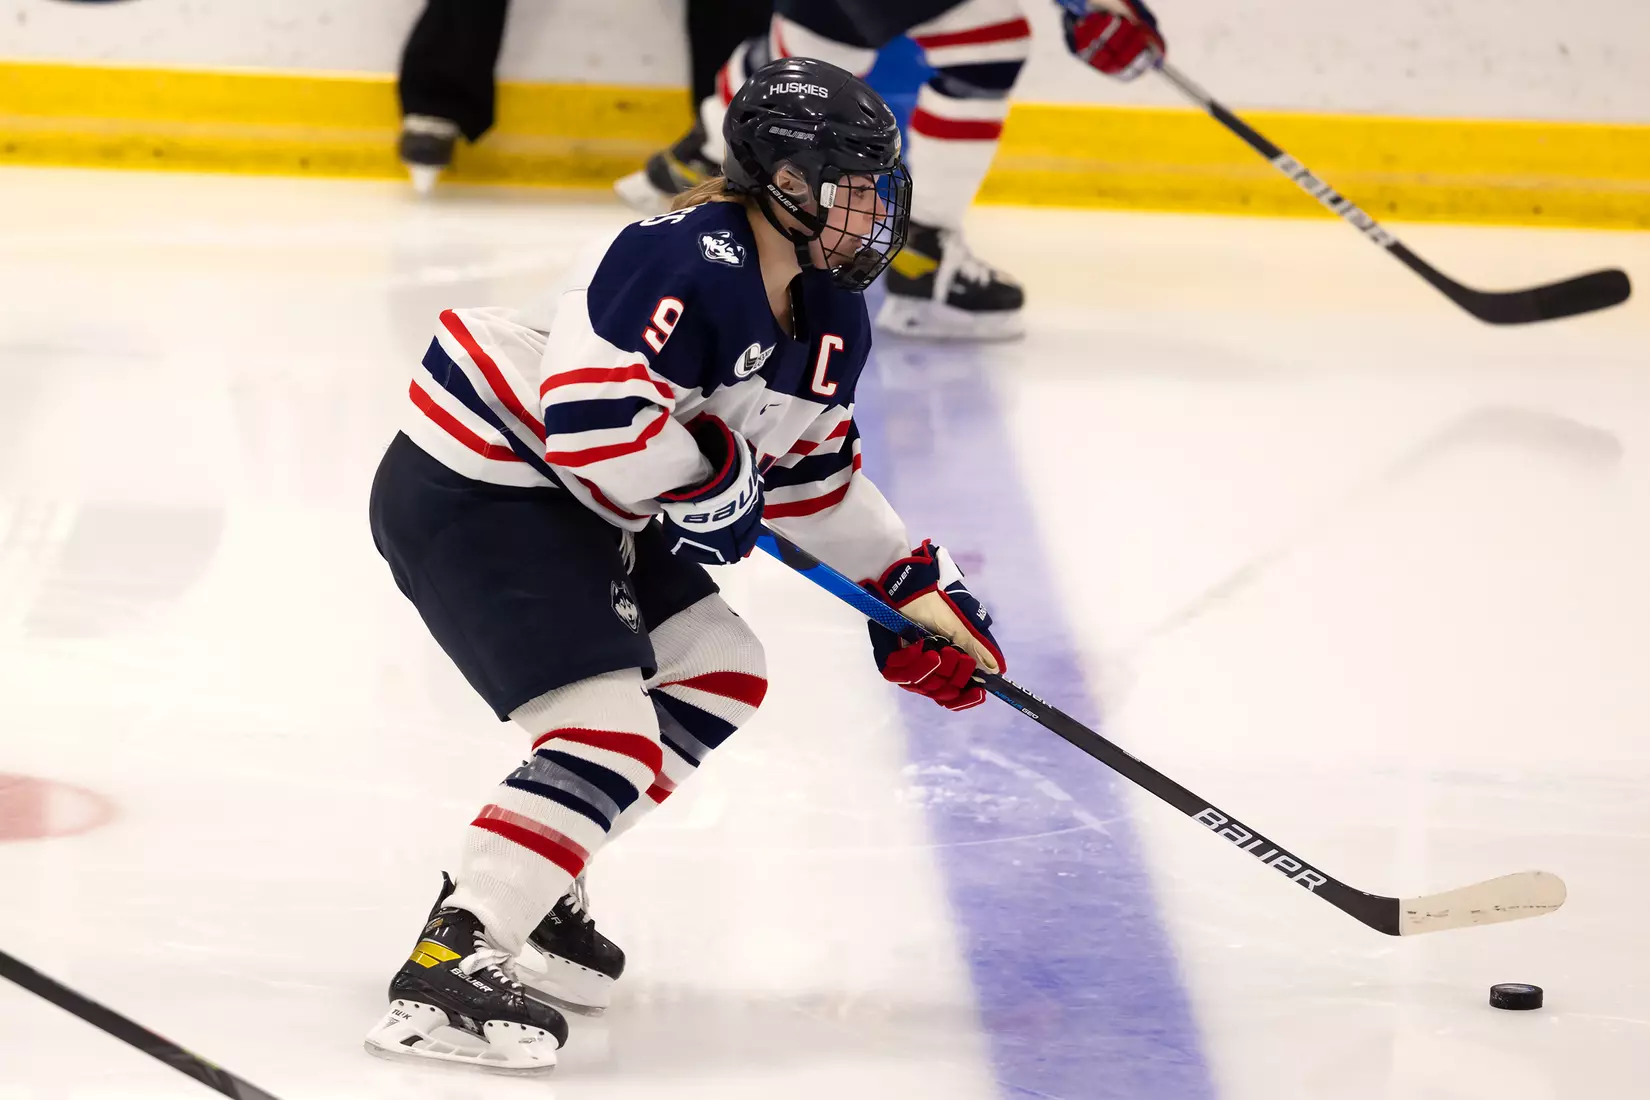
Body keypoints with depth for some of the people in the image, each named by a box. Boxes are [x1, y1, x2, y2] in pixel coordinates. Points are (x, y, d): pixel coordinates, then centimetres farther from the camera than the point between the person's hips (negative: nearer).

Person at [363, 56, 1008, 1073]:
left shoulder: (830, 319, 6)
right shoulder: (691, 263, -26)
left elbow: (812, 468, 20)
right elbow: (591, 408, -34)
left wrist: (913, 584, 15)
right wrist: (709, 475, -20)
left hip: (575, 508, 11)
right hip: (469, 494, -11)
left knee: (720, 674, 17)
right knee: (611, 736, -18)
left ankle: (527, 893, 21)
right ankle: (449, 966, -22)